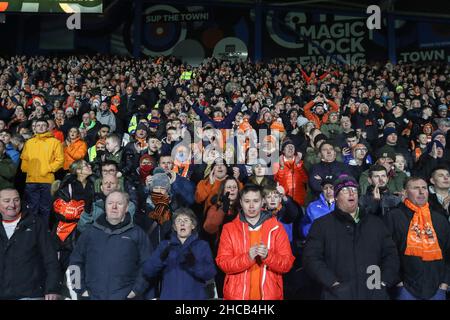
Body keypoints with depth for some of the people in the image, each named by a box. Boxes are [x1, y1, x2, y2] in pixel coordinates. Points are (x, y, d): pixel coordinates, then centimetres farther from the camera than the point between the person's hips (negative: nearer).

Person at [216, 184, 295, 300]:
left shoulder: (276, 228, -1)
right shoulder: (229, 228, -1)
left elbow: (287, 264, -4)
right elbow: (223, 263, -7)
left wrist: (267, 256, -22)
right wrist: (247, 257, -22)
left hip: (269, 294, 0)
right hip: (237, 294, 0)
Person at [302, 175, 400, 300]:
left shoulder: (375, 223, 15)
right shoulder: (321, 224, 2)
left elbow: (391, 254, 13)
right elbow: (311, 259, -6)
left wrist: (383, 281, -1)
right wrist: (334, 283, -14)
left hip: (374, 293, 3)